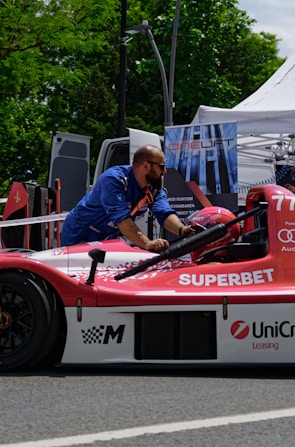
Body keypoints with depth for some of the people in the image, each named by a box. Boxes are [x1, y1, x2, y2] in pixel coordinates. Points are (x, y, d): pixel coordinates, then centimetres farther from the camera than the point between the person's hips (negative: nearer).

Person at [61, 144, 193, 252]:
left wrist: (181, 230, -43)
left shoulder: (155, 189, -4)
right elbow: (120, 217, -38)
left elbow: (165, 213, -19)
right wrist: (147, 243, -50)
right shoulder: (113, 179, -27)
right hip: (79, 237, -7)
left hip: (108, 239, 7)